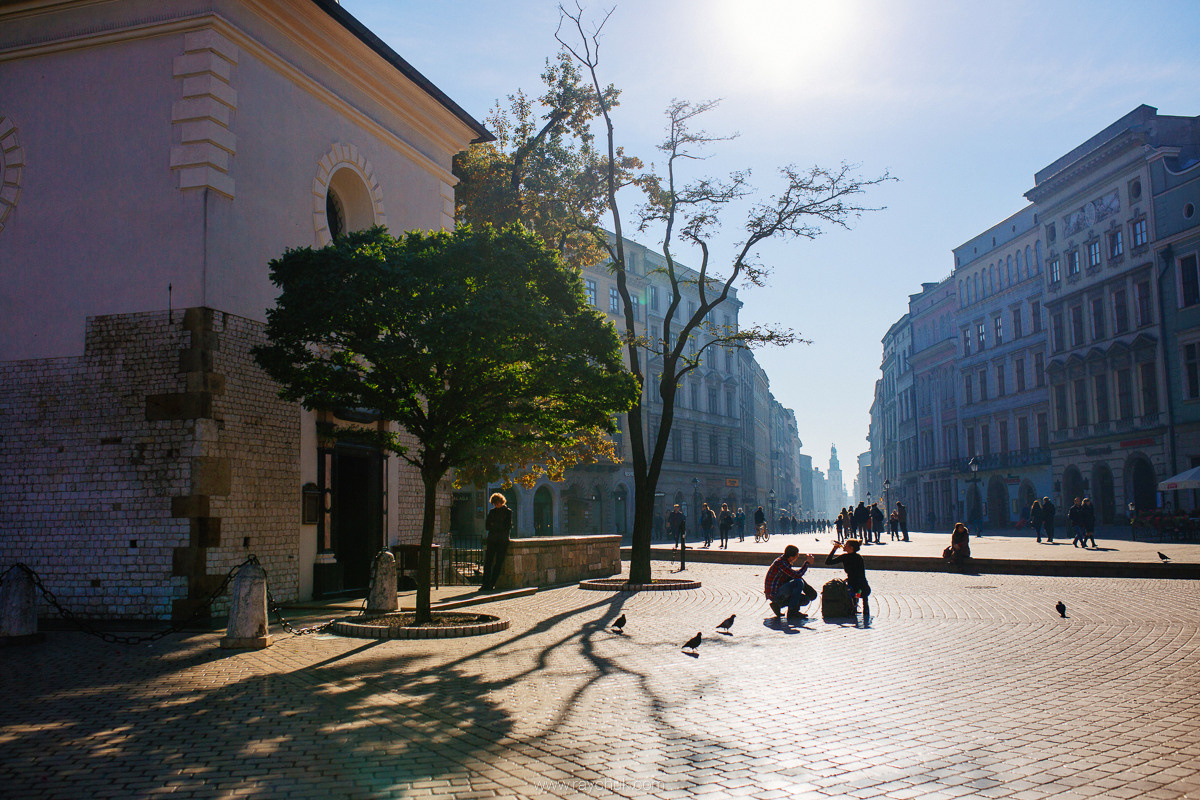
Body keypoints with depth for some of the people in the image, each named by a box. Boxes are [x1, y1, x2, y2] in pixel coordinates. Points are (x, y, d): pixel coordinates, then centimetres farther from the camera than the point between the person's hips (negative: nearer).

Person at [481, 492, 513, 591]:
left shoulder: (508, 511, 3)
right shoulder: (492, 511, 16)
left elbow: (508, 526, -4)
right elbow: (487, 525, 13)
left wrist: (494, 525, -1)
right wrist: (499, 526, -2)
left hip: (503, 539, -4)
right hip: (492, 539, 4)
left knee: (498, 563, -5)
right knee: (488, 561, -4)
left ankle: (492, 584, -2)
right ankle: (486, 584, -4)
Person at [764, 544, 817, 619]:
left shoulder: (786, 562, 10)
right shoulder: (780, 563, -21)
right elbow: (797, 575, -27)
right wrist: (807, 562, -18)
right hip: (774, 594, -10)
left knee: (806, 599, 9)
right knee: (799, 582, -24)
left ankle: (778, 605, 10)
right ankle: (792, 612, -19)